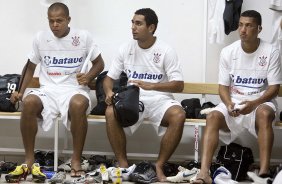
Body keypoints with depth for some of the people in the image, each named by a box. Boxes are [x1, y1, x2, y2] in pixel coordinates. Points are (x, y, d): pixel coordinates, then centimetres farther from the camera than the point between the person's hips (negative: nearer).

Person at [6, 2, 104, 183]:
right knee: (29, 103, -33)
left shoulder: (83, 36, 2)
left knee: (78, 105, -40)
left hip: (74, 88, -2)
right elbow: (30, 67, 18)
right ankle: (29, 160, -20)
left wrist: (88, 77, -10)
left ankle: (76, 160, -25)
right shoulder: (41, 38, 8)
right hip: (48, 89, 2)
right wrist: (20, 92, 6)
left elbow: (99, 63, 11)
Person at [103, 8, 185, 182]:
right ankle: (123, 164, -17)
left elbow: (179, 85, -10)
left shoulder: (166, 51, -4)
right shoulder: (126, 49, 6)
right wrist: (109, 92, -16)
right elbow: (109, 78, 9)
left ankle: (159, 166, -19)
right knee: (111, 113, -31)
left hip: (159, 99, -2)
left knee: (178, 116, -34)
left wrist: (151, 86, -26)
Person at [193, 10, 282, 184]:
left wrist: (254, 103, -25)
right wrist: (229, 104, -19)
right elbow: (223, 86, 3)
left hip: (260, 102, -2)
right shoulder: (228, 52, 0)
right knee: (213, 117, -28)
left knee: (264, 114, -38)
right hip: (234, 102, 2)